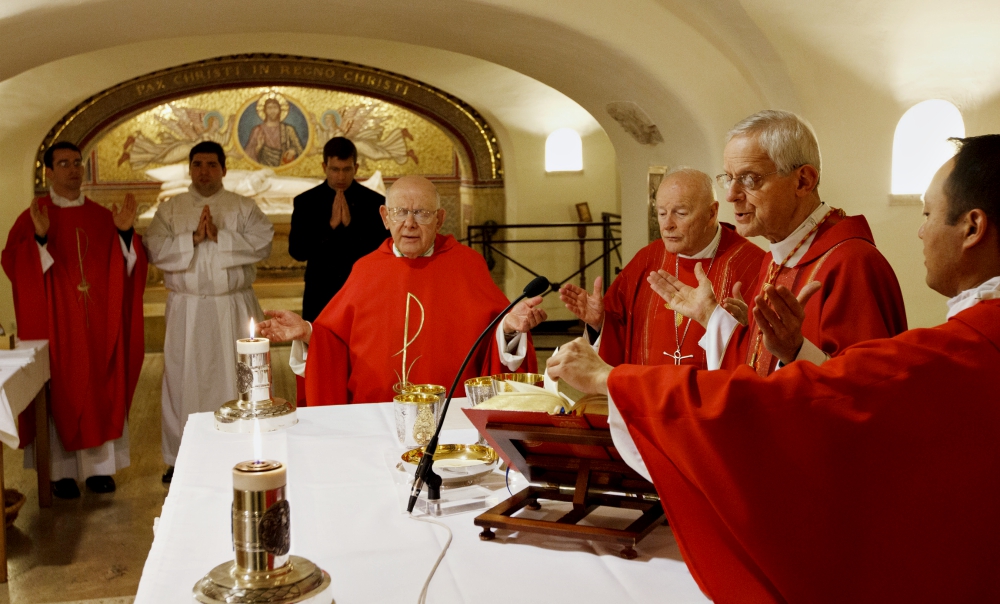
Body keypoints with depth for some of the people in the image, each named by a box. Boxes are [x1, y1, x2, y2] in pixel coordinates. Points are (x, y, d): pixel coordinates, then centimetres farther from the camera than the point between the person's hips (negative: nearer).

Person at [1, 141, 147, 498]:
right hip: (55, 322, -3)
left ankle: (99, 466, 14)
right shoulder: (33, 217, 0)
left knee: (101, 389, 5)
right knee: (59, 390, 0)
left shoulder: (102, 217, 10)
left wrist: (125, 233, -10)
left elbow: (126, 265, 7)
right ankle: (60, 471, 9)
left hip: (99, 322, 3)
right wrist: (38, 238, -25)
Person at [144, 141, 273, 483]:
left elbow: (262, 243, -9)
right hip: (186, 309, 1)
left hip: (234, 308, -1)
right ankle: (181, 458, 17)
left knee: (241, 377, 2)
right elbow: (155, 250, -5)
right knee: (185, 379, 5)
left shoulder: (244, 207, 6)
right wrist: (193, 238, -16)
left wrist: (219, 236, -17)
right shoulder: (169, 210, 9)